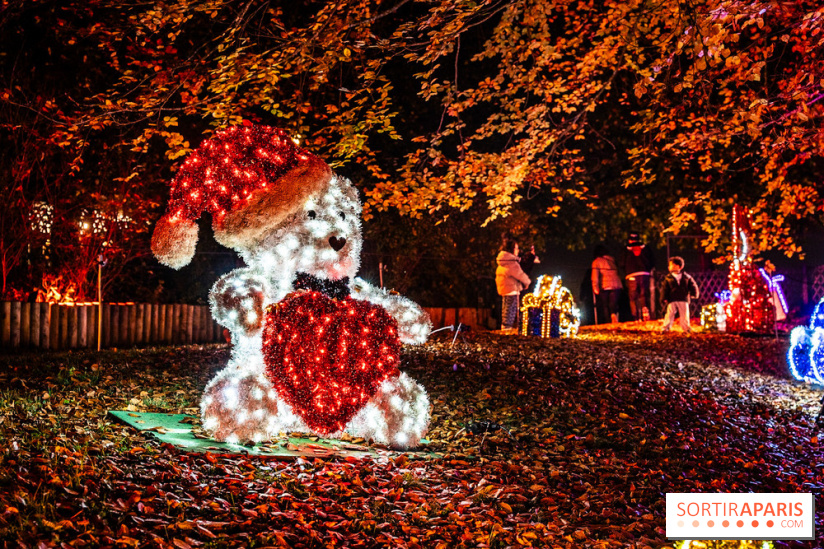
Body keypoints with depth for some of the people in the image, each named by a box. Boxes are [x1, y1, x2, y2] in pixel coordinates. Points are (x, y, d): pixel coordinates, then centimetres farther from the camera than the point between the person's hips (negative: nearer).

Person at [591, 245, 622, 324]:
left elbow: (595, 275, -5)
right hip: (616, 285, 3)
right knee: (613, 303, 2)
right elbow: (619, 272, 18)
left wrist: (595, 287, -8)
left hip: (604, 286, -3)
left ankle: (608, 321, -6)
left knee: (605, 306, 4)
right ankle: (614, 314, -27)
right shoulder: (613, 260, 17)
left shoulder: (596, 262, 4)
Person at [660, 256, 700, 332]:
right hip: (672, 300, -1)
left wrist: (694, 294, 2)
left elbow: (692, 286, 13)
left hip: (684, 300, 1)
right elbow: (664, 288, 3)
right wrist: (664, 298, -4)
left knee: (684, 315, 4)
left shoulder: (687, 277, 6)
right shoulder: (668, 278, 4)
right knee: (669, 314, -6)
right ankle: (665, 328, -1)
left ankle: (686, 328, 16)